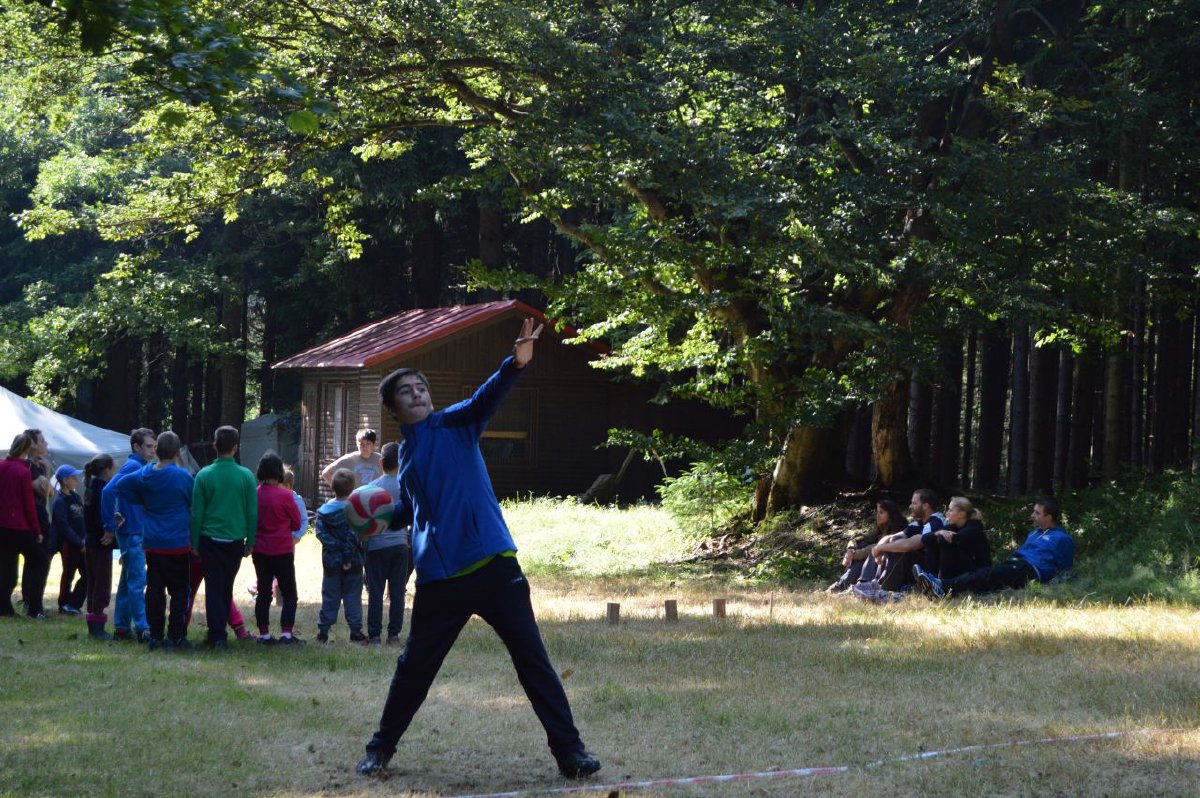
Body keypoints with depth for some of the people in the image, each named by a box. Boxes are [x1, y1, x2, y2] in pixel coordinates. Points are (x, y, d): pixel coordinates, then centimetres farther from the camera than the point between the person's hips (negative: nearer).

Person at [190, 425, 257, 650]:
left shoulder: (204, 475, -8)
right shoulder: (246, 476, -5)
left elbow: (196, 513, -4)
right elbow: (252, 513, -1)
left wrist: (194, 543, 5)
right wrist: (250, 542, 10)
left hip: (210, 539, -1)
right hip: (235, 540, 1)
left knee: (213, 588, 4)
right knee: (227, 587, 15)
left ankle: (217, 635, -3)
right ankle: (219, 631, 23)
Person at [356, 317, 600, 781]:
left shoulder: (455, 425, 4)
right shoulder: (405, 455, 16)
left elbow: (487, 398, -17)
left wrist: (516, 363, -36)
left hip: (493, 564, -3)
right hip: (440, 579, 3)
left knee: (533, 660, -5)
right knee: (413, 668, 11)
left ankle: (570, 753, -1)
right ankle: (380, 750, 27)